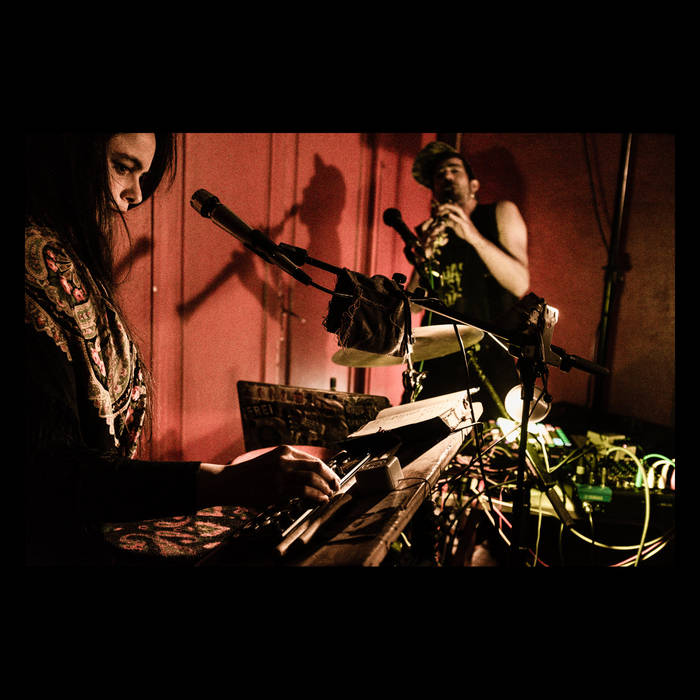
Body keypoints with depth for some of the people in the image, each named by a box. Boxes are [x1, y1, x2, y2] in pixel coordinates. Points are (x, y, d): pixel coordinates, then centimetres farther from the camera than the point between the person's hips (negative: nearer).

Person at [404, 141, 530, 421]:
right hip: (438, 360, 3)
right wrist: (424, 257, -10)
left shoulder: (501, 214, 6)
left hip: (492, 358, -2)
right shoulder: (432, 232, 14)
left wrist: (473, 236, -18)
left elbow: (520, 284, -8)